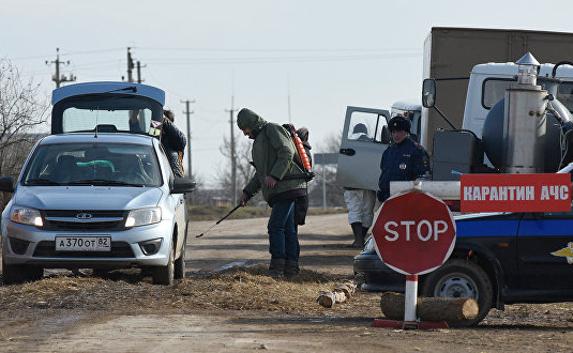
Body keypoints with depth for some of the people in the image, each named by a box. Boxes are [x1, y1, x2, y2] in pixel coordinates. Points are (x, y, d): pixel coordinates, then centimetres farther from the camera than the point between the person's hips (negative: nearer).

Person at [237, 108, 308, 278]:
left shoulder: (273, 130, -3)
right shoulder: (259, 140, 27)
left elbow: (287, 153, -16)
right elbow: (261, 174, 31)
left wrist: (274, 176, -23)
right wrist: (247, 192, 23)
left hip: (287, 186, -10)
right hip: (278, 191, 10)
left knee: (276, 226, -15)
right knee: (287, 228, 7)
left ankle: (277, 267, -17)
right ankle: (291, 268, 6)